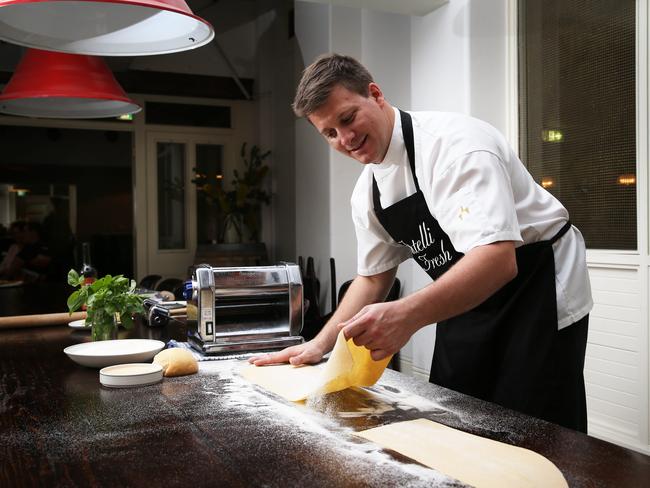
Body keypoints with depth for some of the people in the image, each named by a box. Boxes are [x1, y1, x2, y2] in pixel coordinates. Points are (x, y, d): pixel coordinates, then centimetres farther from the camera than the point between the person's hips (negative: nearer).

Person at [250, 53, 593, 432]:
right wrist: (321, 344, 0)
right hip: (468, 303, 8)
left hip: (538, 293, -7)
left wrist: (407, 315, -49)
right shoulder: (366, 194, 0)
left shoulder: (455, 143, -26)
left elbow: (497, 258, -37)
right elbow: (374, 276, 10)